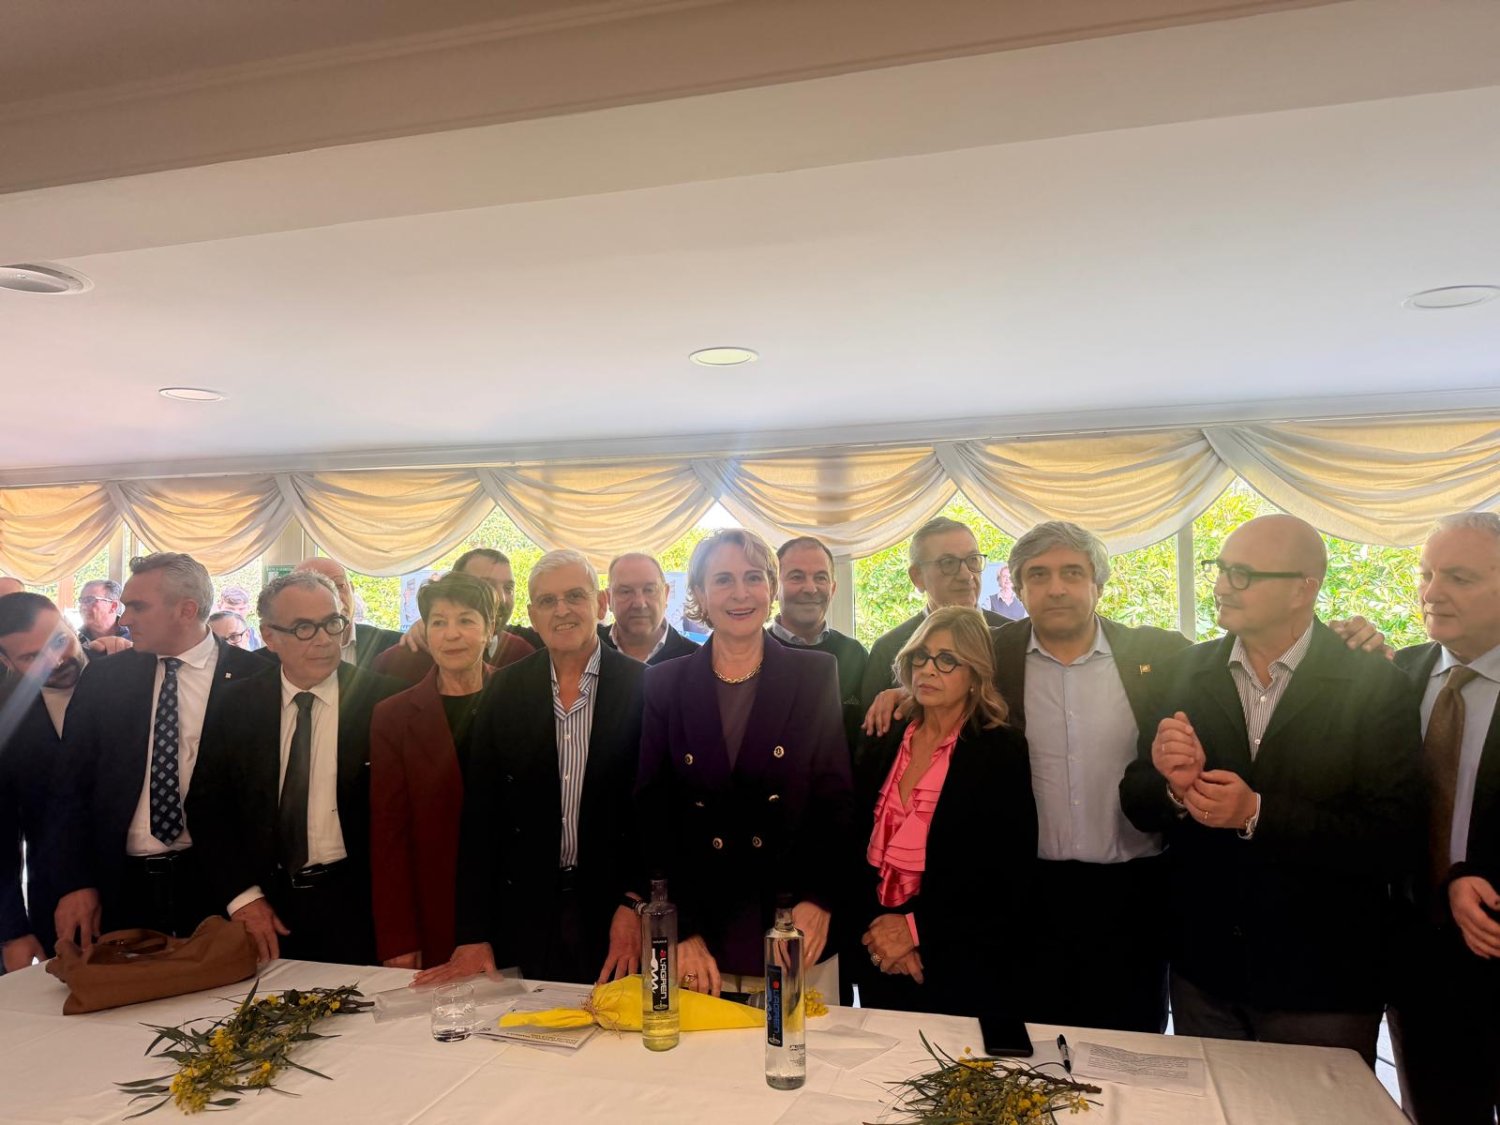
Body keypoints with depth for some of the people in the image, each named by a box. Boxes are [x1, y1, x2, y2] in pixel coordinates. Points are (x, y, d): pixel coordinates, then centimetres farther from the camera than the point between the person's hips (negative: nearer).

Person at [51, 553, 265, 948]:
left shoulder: (252, 677, -8)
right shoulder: (102, 677, 3)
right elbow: (73, 786, 7)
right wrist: (77, 883, -1)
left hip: (216, 886, -3)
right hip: (122, 888, 3)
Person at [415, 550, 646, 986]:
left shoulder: (643, 688, -6)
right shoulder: (505, 689, 1)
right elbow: (479, 815, 0)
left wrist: (635, 903, -11)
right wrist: (473, 936, -2)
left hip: (613, 910, -1)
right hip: (528, 915, 2)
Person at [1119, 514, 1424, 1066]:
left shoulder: (1376, 686, -11)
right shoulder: (1183, 675, -2)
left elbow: (1395, 840, -16)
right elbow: (1136, 804, -1)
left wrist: (1257, 814, -26)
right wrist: (1175, 788, -23)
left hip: (1324, 983, -3)